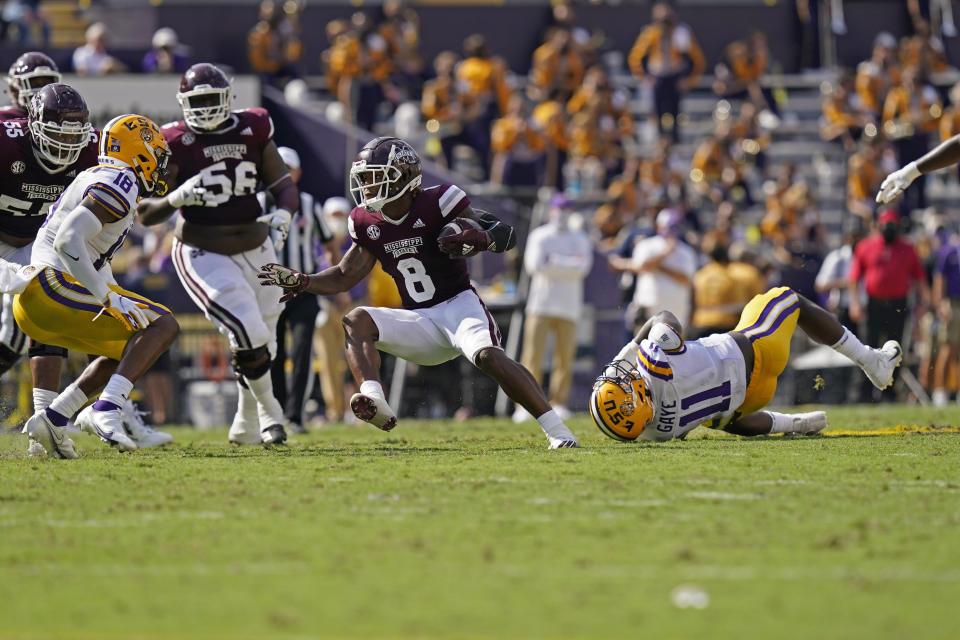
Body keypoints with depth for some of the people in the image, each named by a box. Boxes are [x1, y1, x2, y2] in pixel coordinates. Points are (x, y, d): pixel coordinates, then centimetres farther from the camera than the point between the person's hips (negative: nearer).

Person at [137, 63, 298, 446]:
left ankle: (246, 426, 34)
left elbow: (284, 186, 5)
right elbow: (145, 213, -11)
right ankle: (268, 410, 3)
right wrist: (174, 199, -32)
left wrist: (283, 213, -17)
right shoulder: (175, 144, -11)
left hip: (256, 251, 5)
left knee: (263, 342, 14)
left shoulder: (252, 131, 0)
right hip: (204, 255, -5)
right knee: (249, 332, -20)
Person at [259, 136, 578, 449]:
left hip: (459, 306, -5)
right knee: (356, 321, -18)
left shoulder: (436, 203, -12)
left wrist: (476, 240, -34)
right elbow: (345, 276, 19)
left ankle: (557, 431, -29)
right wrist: (298, 282, 4)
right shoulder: (367, 223, 6)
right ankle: (373, 401, -41)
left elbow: (505, 234, -12)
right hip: (420, 324, 5)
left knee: (489, 357, -33)